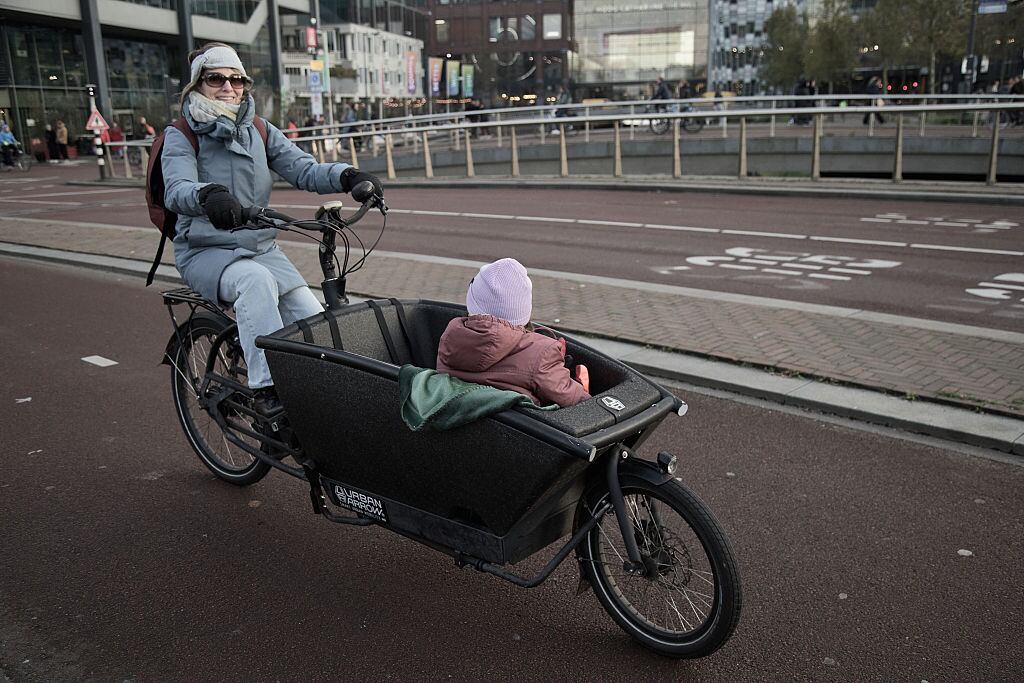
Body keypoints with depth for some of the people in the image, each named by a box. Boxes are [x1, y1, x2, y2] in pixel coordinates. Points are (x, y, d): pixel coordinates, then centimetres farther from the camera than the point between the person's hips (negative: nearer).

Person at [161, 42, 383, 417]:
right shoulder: (180, 136, -4)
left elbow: (303, 168, -7)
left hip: (262, 248, 4)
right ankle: (267, 389, -34)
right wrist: (209, 195, -48)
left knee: (314, 320, -15)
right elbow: (176, 189, -24)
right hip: (206, 252, -4)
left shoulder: (260, 132, 8)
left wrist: (347, 175, -27)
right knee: (256, 280, -37)